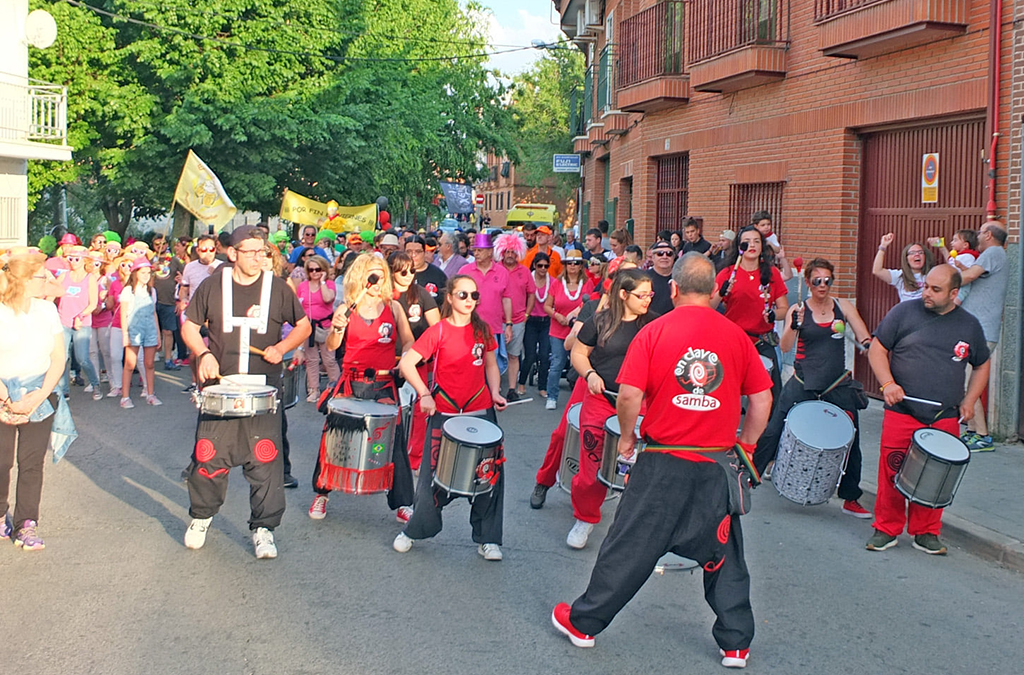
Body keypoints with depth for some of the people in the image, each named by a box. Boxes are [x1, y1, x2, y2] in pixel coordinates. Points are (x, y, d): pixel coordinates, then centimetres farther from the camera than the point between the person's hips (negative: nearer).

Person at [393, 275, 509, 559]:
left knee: (491, 474, 3)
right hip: (445, 414, -3)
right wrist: (424, 394, -19)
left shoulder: (483, 330, 5)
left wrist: (495, 392, -1)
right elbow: (406, 363, -10)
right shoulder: (438, 331, -8)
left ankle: (487, 540, 18)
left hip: (481, 413, 3)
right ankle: (414, 530, 27)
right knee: (434, 476, 4)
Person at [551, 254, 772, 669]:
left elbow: (629, 394, -12)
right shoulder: (736, 335, 0)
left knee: (629, 547, 9)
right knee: (724, 554, 15)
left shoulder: (655, 331, -6)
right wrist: (745, 444, 14)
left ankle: (582, 622, 23)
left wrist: (626, 436, 4)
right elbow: (762, 398, 2)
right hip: (718, 465, 2)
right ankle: (736, 644, 22)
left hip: (663, 463, -1)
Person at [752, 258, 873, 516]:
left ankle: (851, 499, 21)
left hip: (838, 385, 2)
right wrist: (794, 326, -32)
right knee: (772, 432, -6)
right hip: (803, 383, -2)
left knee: (850, 441, 6)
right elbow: (785, 347, -13)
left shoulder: (843, 307, 4)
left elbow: (864, 338, 1)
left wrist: (869, 345, -22)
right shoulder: (798, 310, -2)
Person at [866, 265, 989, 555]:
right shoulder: (904, 312, 0)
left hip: (945, 419, 2)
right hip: (901, 413, -2)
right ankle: (886, 529, 15)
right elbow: (877, 349, 3)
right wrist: (887, 383, -12)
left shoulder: (969, 325, 7)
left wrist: (969, 400, 7)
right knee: (892, 473, -1)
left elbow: (981, 366, 20)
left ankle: (926, 533, 20)